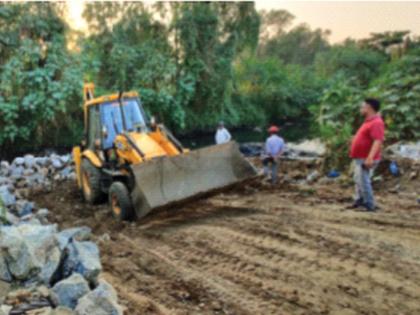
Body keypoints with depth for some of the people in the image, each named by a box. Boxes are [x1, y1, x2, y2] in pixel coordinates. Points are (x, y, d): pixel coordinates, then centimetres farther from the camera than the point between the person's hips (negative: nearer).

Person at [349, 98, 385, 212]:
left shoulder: (376, 123, -18)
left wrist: (370, 158, -35)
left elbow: (378, 141, -28)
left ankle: (369, 205, -4)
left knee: (363, 181, -10)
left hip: (366, 159, -11)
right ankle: (359, 202, 28)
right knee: (358, 181, 17)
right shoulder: (369, 121, 15)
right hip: (360, 158, 11)